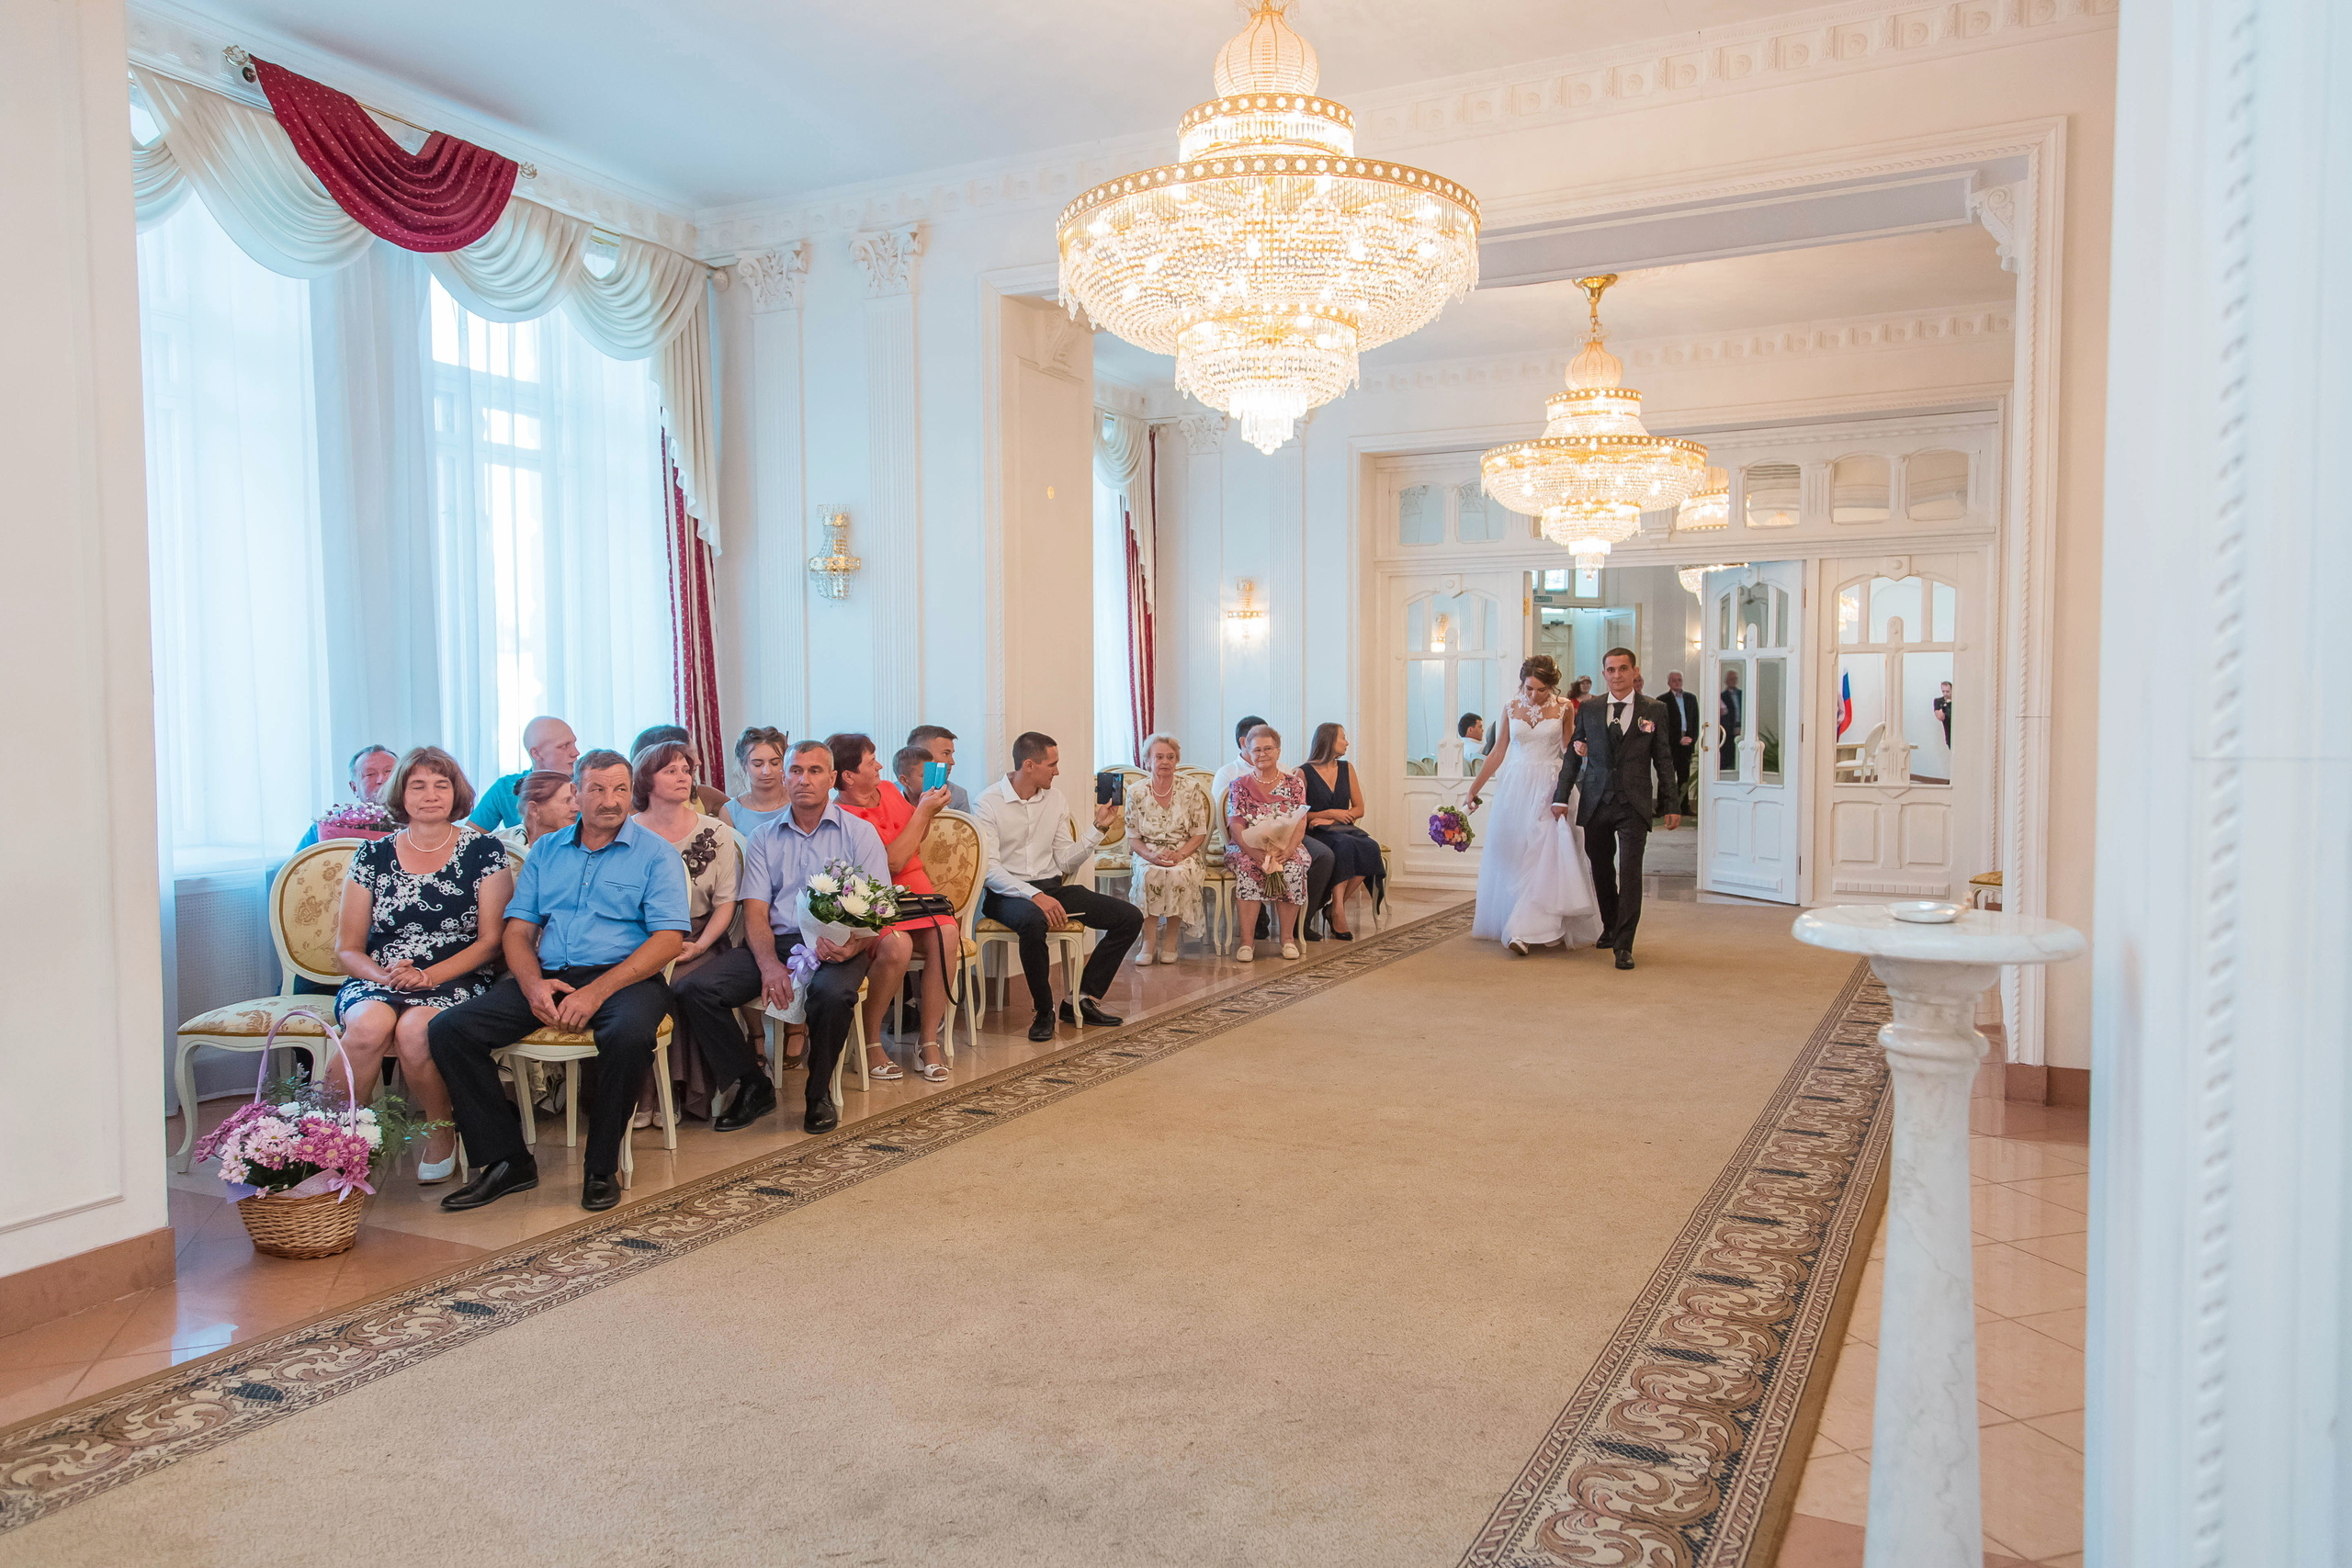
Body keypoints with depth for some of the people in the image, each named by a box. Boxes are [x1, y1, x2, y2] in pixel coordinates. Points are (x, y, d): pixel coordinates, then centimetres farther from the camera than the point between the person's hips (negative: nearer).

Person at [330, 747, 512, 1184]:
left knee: (415, 1029, -34)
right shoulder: (373, 855, 11)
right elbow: (347, 948, 9)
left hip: (456, 981, -2)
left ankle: (441, 1137, -8)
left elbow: (491, 939, 0)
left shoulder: (483, 850, 6)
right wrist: (384, 976, -13)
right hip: (375, 983, 2)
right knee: (370, 1024, -33)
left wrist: (430, 976, -14)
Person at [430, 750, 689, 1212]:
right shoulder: (545, 851, 18)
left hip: (623, 977, -4)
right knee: (449, 1028, -15)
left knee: (630, 1035, -37)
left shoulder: (656, 854, 3)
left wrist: (597, 991, -18)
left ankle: (602, 1166, -16)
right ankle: (507, 1160, -8)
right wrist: (532, 983, -10)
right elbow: (518, 930, 12)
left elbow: (668, 940, -8)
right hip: (548, 977, 5)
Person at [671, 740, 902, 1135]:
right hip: (776, 942, 3)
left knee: (833, 994, -37)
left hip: (835, 948, -3)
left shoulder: (859, 833, 8)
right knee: (694, 990, -20)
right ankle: (753, 1086, -2)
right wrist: (769, 963, -15)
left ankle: (819, 1091, -9)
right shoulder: (765, 839, 16)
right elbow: (755, 912, 6)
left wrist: (854, 943, -23)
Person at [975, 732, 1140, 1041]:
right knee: (1033, 921, -42)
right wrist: (1035, 896, -28)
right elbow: (989, 868, -16)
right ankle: (1044, 1012, -20)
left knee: (1130, 917, -8)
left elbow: (1066, 861, 9)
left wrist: (1098, 829, -1)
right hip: (1007, 893, -6)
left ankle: (1081, 1000, -3)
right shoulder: (987, 804, -7)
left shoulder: (1056, 800, 11)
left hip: (1052, 888, 6)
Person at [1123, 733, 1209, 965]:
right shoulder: (1136, 792, 2)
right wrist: (1150, 855, -18)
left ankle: (1172, 938, -19)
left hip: (1183, 853, 0)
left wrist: (1180, 854, -16)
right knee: (1149, 873, -34)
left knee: (1179, 874, -34)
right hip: (1148, 853, 0)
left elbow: (1200, 834, 2)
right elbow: (1132, 836, 2)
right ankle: (1149, 940, -27)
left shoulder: (1190, 790, 1)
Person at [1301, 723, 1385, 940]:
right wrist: (1331, 813, -9)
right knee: (1345, 845, -36)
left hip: (1343, 829, 5)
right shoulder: (1305, 773, 0)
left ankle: (1338, 905, -18)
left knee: (1371, 847, -27)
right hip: (1316, 833, -5)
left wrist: (1328, 818, -4)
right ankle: (1338, 913, -36)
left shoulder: (1346, 769, 15)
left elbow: (1359, 809, 12)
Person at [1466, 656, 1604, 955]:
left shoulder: (1564, 709, 0)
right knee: (1511, 855, 6)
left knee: (1545, 856, -10)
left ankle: (1527, 931, -12)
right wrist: (1475, 788, 9)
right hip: (1515, 787, 3)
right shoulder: (1511, 709, 5)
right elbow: (1497, 753, 9)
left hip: (1549, 788, -2)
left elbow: (1569, 749, 8)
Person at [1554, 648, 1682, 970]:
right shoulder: (1588, 710, 8)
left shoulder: (1654, 710, 4)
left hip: (1634, 805, -2)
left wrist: (1671, 805, 4)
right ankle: (1610, 929, 31)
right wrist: (1561, 797, 5)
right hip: (1596, 804, 2)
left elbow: (1664, 760, 6)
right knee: (1601, 870, 11)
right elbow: (1572, 756, 10)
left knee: (1630, 871, -10)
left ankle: (1624, 945, -7)